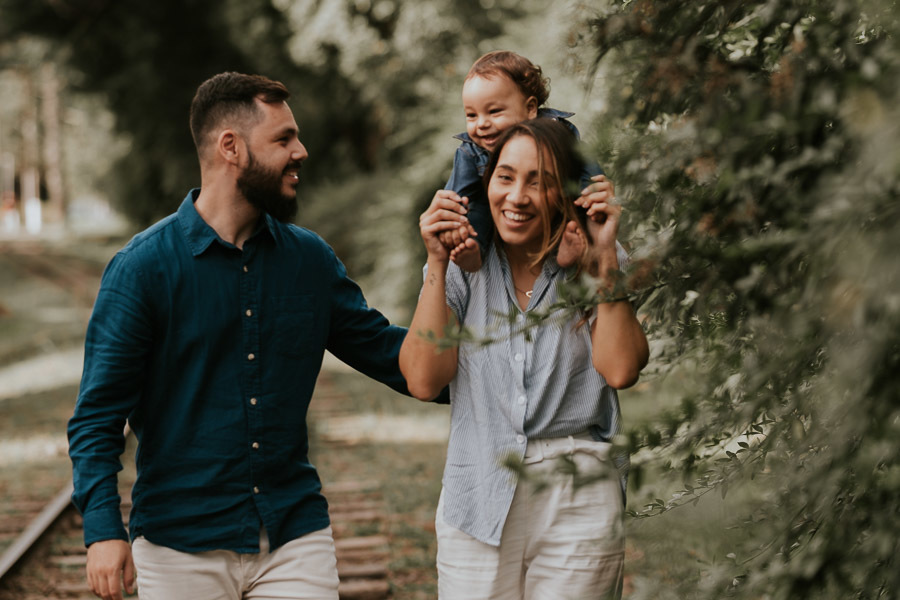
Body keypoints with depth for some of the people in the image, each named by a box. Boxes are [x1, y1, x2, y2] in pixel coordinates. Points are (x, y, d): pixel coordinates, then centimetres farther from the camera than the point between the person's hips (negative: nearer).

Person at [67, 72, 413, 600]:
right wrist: (104, 530, -18)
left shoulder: (310, 258, 7)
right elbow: (98, 413, -8)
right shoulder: (143, 267, -7)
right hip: (182, 545, -3)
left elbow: (387, 352, 12)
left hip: (297, 536, 3)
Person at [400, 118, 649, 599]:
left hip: (577, 501, 0)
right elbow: (423, 381, -8)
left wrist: (606, 256, -12)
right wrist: (437, 263, -11)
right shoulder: (463, 263, 3)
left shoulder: (595, 265, 2)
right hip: (478, 500, 1)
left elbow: (620, 370, -12)